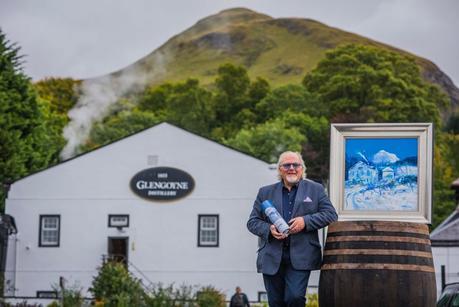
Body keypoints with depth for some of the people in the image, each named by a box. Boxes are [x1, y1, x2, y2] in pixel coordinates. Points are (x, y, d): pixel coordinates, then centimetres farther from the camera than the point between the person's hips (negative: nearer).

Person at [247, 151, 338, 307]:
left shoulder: (315, 189, 11)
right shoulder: (265, 192, 15)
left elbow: (331, 215, 3)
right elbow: (252, 222, 13)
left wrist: (306, 221, -11)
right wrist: (269, 229, -8)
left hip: (300, 258, -2)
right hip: (272, 258, 2)